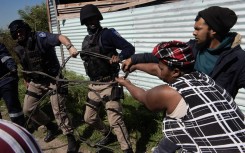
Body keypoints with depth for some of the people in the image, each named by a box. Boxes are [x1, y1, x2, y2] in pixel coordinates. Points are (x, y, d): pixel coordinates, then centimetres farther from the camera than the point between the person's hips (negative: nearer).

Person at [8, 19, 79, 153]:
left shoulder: (40, 37, -16)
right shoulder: (18, 49, 5)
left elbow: (60, 37, -32)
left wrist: (70, 47, -51)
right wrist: (27, 81, 22)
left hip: (52, 78, -7)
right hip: (36, 82, 7)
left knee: (58, 110, -8)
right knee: (28, 109, 9)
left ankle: (71, 139, 9)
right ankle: (52, 128, 30)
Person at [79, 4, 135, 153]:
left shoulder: (107, 33, -10)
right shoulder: (86, 40, 12)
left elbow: (130, 48, -16)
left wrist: (119, 57, -31)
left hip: (108, 84, -8)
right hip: (94, 85, 8)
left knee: (115, 120, -10)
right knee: (89, 118, 18)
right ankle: (109, 135, 42)